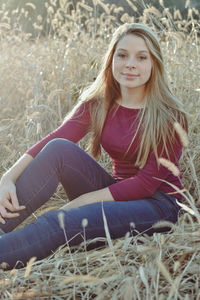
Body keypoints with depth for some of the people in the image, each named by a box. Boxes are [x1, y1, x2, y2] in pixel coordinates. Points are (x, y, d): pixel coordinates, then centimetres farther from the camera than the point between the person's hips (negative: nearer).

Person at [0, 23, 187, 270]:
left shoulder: (169, 116, -12)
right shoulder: (97, 104, 2)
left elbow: (147, 182, -17)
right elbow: (54, 139, -13)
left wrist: (76, 204, -22)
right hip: (116, 193, 5)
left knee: (58, 223, -31)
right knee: (58, 148, -21)